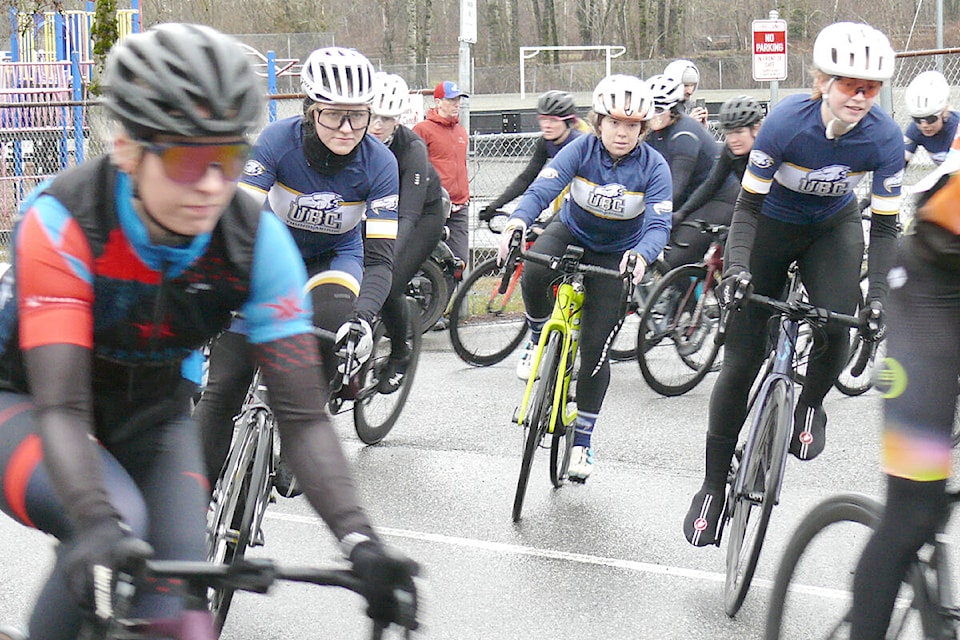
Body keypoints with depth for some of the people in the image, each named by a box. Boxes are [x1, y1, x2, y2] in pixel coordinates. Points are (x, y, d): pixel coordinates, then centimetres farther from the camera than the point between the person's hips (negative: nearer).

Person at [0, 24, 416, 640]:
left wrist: (360, 539, -38)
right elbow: (60, 405, -38)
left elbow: (302, 412, -24)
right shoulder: (64, 220, -32)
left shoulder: (258, 242, -22)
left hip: (148, 410, 3)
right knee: (117, 525, -33)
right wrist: (97, 525, -56)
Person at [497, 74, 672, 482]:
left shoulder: (653, 166, -20)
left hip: (615, 255, 0)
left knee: (596, 350, -5)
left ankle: (582, 440, 12)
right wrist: (517, 223, -52)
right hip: (571, 232, 1)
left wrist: (640, 256, -51)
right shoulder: (581, 150, -20)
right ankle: (538, 338, -3)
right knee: (534, 275, -36)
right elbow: (541, 189, -31)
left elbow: (659, 225, -28)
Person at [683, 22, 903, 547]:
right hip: (772, 225, -1)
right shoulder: (786, 122, -30)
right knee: (741, 361, -5)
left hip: (833, 228, 2)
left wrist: (878, 296, -30)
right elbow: (747, 206, -23)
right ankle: (713, 487, 7)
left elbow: (885, 226, -18)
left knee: (837, 328, -26)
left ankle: (810, 407, 8)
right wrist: (736, 267, -38)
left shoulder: (884, 137, -24)